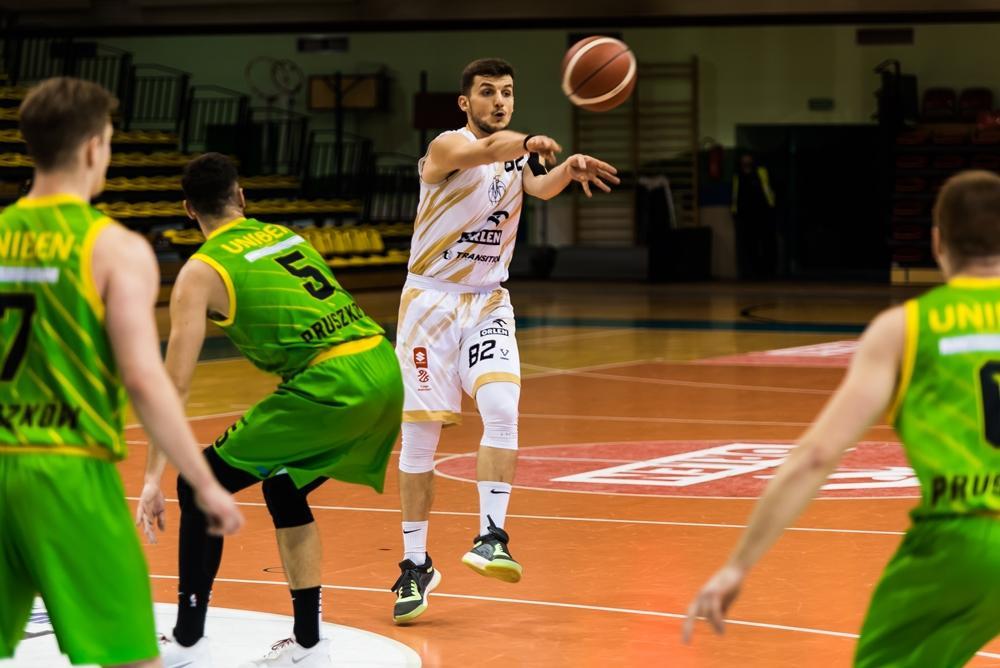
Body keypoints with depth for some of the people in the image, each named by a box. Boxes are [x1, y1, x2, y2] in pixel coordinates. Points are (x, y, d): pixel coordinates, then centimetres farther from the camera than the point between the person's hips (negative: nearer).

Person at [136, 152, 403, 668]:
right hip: (384, 370, 7)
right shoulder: (284, 235, 22)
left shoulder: (201, 272, 3)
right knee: (282, 487, 27)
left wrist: (152, 479, 0)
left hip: (334, 383, -7)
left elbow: (175, 385, -1)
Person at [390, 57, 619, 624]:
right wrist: (529, 143, -57)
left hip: (488, 304, 4)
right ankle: (416, 566, 10)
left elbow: (541, 186, -16)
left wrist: (568, 168, -40)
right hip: (431, 300, -4)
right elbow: (487, 150, -35)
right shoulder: (449, 147, -11)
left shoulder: (520, 156, 6)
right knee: (420, 434, -1)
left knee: (502, 408, -21)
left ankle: (492, 536, -18)